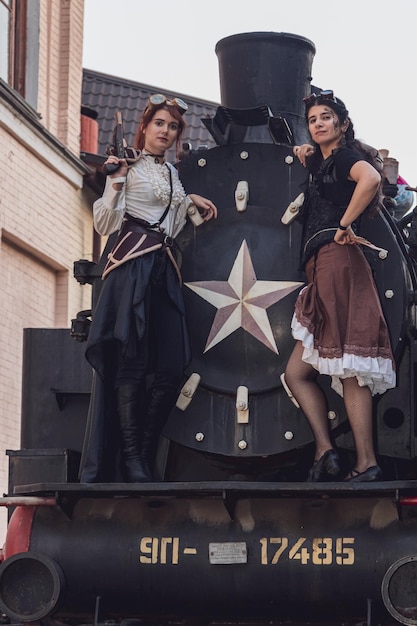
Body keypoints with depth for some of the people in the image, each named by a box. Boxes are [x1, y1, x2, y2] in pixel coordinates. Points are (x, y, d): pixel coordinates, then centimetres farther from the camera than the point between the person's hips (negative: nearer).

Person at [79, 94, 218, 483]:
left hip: (164, 268, 7)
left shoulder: (170, 172, 23)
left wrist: (190, 200, 25)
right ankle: (130, 459, -12)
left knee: (172, 366, -5)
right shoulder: (129, 166, 2)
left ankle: (144, 457, 1)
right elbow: (105, 224, -6)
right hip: (133, 264, -7)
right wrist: (115, 181, -17)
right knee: (132, 363, -12)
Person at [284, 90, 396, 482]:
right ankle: (325, 451, -4)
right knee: (296, 372, 3)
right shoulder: (320, 163, 24)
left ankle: (366, 464, -21)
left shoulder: (346, 156, -1)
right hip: (320, 270, 10)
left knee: (350, 370, -16)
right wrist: (307, 159, 27)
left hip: (338, 261, -10)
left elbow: (371, 178, -24)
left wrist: (346, 223, -17)